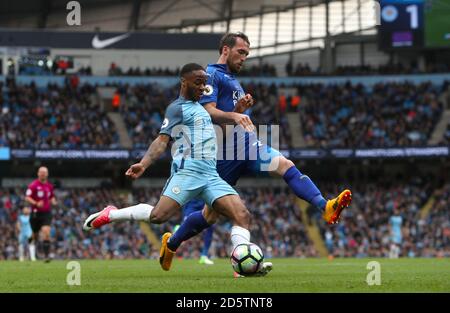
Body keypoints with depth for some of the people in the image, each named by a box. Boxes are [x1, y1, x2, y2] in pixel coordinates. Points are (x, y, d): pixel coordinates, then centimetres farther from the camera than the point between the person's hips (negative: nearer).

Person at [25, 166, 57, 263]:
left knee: (46, 233, -16)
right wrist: (36, 203, -26)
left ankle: (47, 255, -18)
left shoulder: (49, 186, 9)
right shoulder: (33, 185, -7)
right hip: (36, 213, -2)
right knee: (35, 235, 10)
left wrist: (53, 201, 1)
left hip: (46, 213, 2)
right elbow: (27, 198, -11)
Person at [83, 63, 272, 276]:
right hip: (187, 171, -7)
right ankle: (110, 214, -1)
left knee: (242, 214, -11)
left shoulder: (200, 106, 24)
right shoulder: (177, 108, 1)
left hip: (211, 175, 7)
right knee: (158, 215, -22)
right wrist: (144, 164, -23)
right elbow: (163, 140, -8)